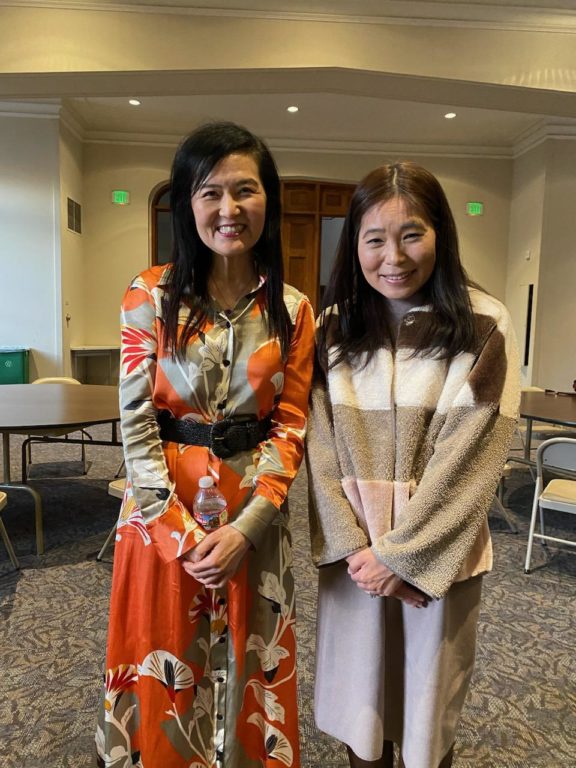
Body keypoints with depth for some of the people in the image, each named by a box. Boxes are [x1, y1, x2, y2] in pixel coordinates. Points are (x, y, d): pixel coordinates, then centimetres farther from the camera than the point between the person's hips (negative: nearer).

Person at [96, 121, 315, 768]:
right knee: (163, 670, 17)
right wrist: (179, 531, -13)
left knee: (248, 668, 18)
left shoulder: (292, 309, -1)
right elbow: (135, 422, -7)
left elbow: (290, 425, -3)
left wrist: (245, 528, -13)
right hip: (163, 511, -1)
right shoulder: (150, 296, -5)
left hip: (254, 516, 1)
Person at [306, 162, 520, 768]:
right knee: (358, 696, 17)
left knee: (427, 702, 16)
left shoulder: (482, 327, -9)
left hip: (436, 553, -2)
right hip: (353, 551, 2)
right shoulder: (336, 326, -1)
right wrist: (351, 545, -11)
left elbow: (469, 457, -13)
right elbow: (321, 446, -3)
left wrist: (402, 554, -13)